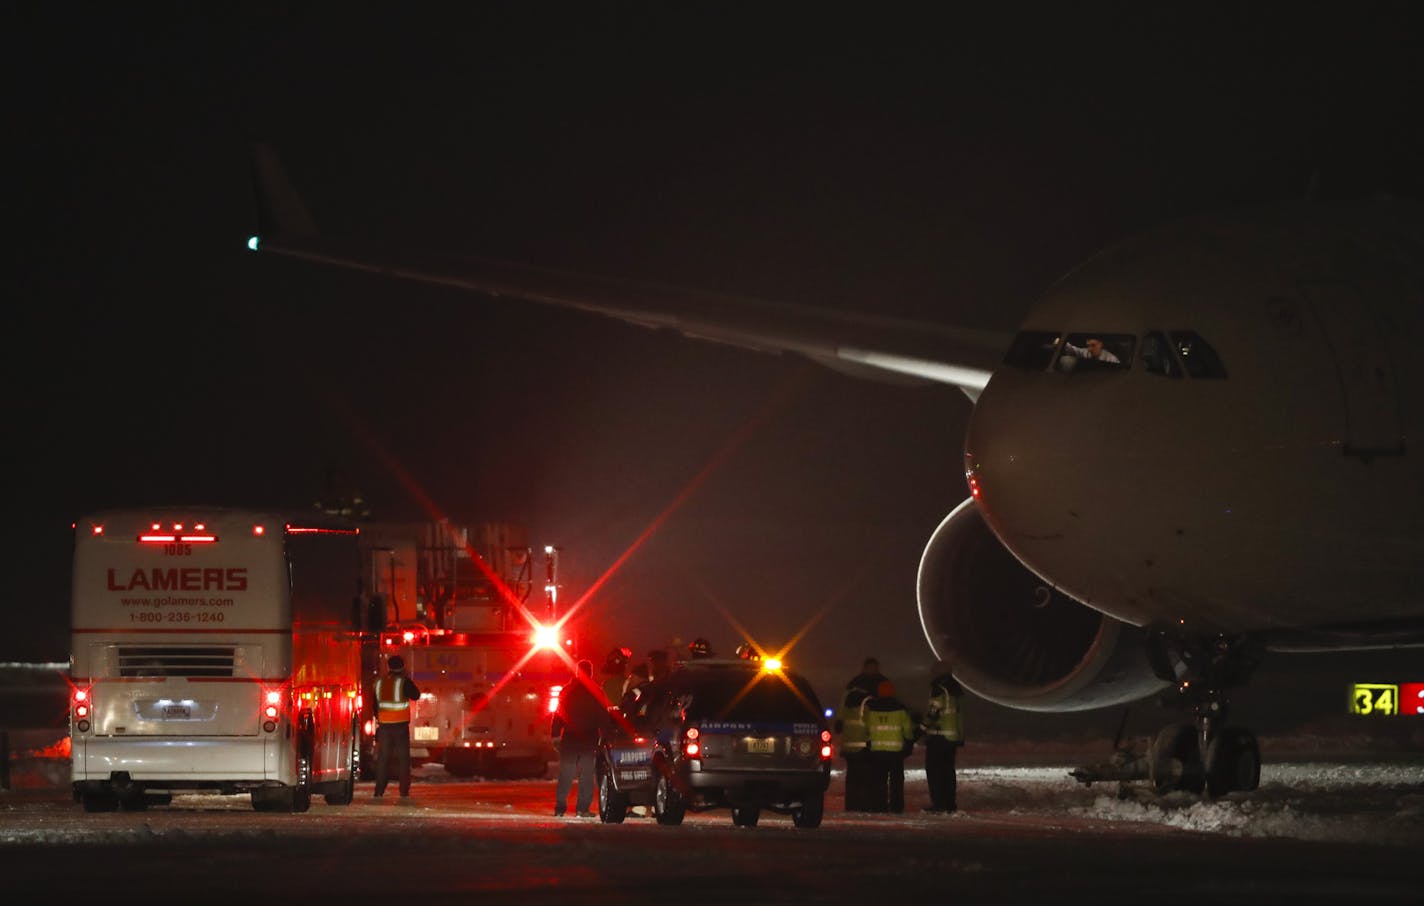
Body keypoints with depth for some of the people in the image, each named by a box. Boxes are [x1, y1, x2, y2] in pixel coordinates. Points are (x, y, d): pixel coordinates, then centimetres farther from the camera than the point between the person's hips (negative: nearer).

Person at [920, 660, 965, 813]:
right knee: (948, 770, 13)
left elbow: (933, 713, -19)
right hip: (953, 736, 8)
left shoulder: (939, 690, -14)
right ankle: (950, 802, 12)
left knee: (934, 770, -4)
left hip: (938, 737, -8)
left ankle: (938, 802, -9)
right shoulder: (954, 691, 13)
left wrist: (922, 727, -9)